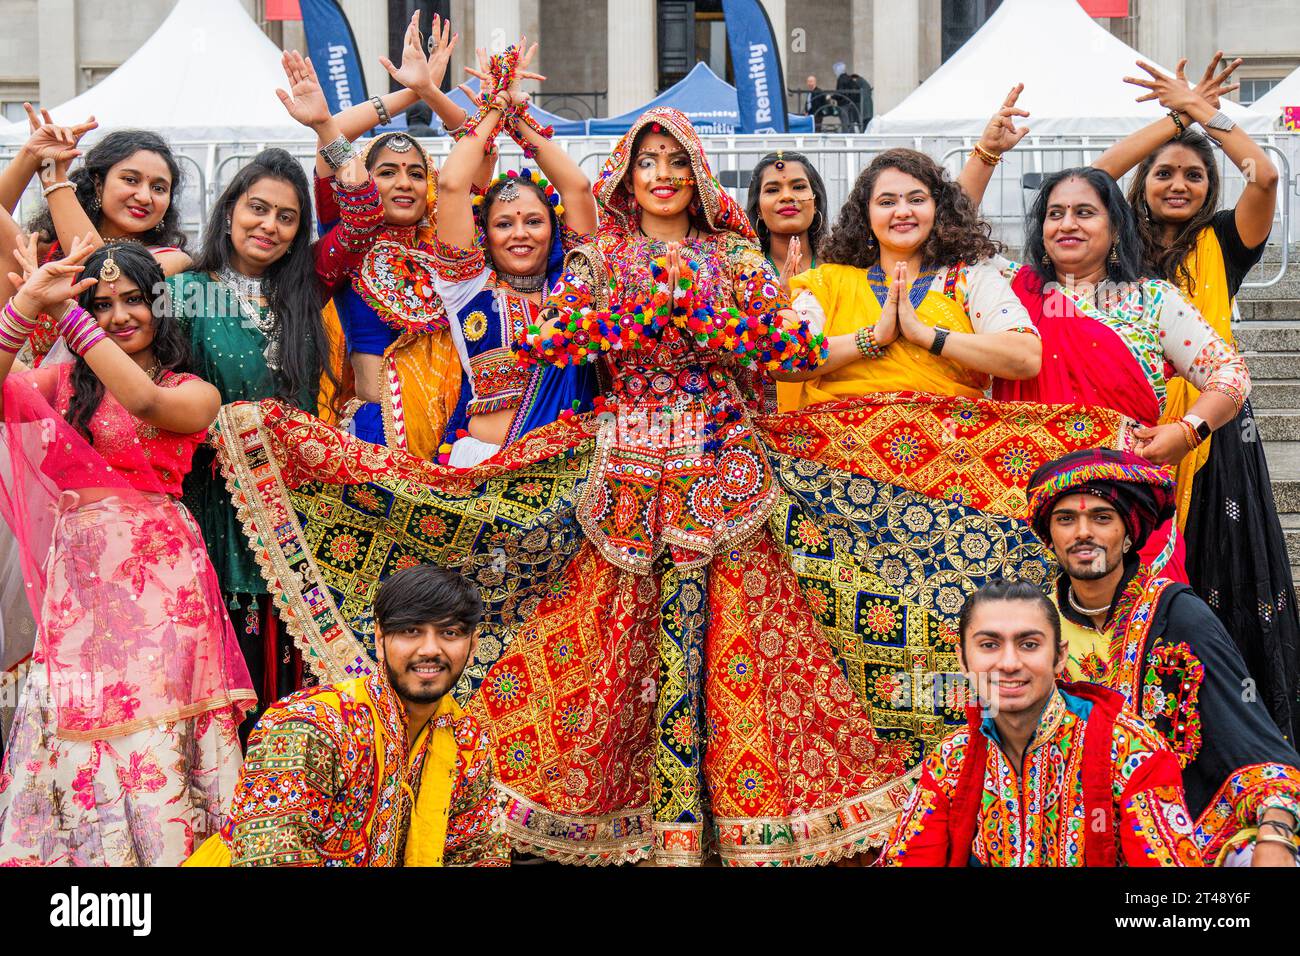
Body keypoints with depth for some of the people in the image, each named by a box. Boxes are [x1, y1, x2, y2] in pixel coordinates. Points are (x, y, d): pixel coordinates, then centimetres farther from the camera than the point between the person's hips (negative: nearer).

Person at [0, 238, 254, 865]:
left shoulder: (194, 393, 7)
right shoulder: (64, 381, 14)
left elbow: (144, 400, -15)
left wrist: (63, 312, -13)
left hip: (157, 578, -3)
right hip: (78, 578, 3)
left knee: (153, 737, -7)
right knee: (76, 730, -2)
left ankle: (164, 848, 3)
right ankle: (87, 849, 8)